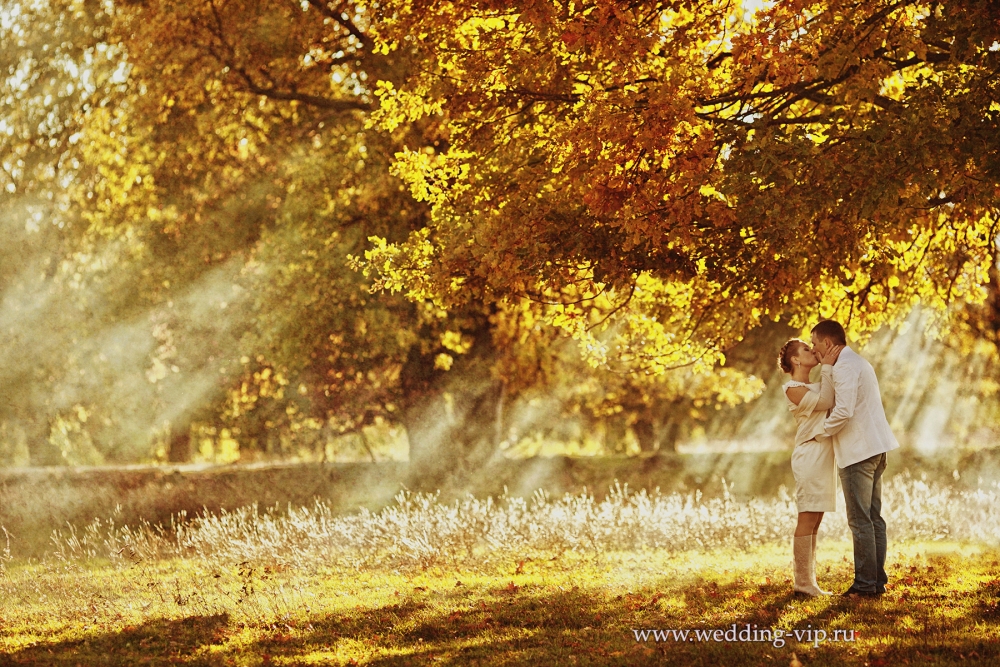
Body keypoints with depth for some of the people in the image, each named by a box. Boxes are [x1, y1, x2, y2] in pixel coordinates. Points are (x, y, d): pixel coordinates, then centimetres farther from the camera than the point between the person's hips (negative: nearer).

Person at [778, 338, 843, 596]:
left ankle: (808, 581, 10)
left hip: (824, 456, 9)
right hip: (811, 456, -9)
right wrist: (827, 367, -12)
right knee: (807, 519, -9)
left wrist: (830, 366, 7)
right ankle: (802, 582, -9)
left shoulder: (815, 385, 21)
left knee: (814, 521, 8)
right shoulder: (792, 389, -8)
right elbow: (825, 402, -18)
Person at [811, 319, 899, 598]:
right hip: (875, 449, 10)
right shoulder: (859, 362, 19)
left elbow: (843, 411, -23)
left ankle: (866, 583, -4)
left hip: (858, 451, -10)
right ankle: (878, 580, 14)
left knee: (860, 520, -6)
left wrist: (821, 434, -9)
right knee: (873, 517, 11)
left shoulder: (844, 367, -14)